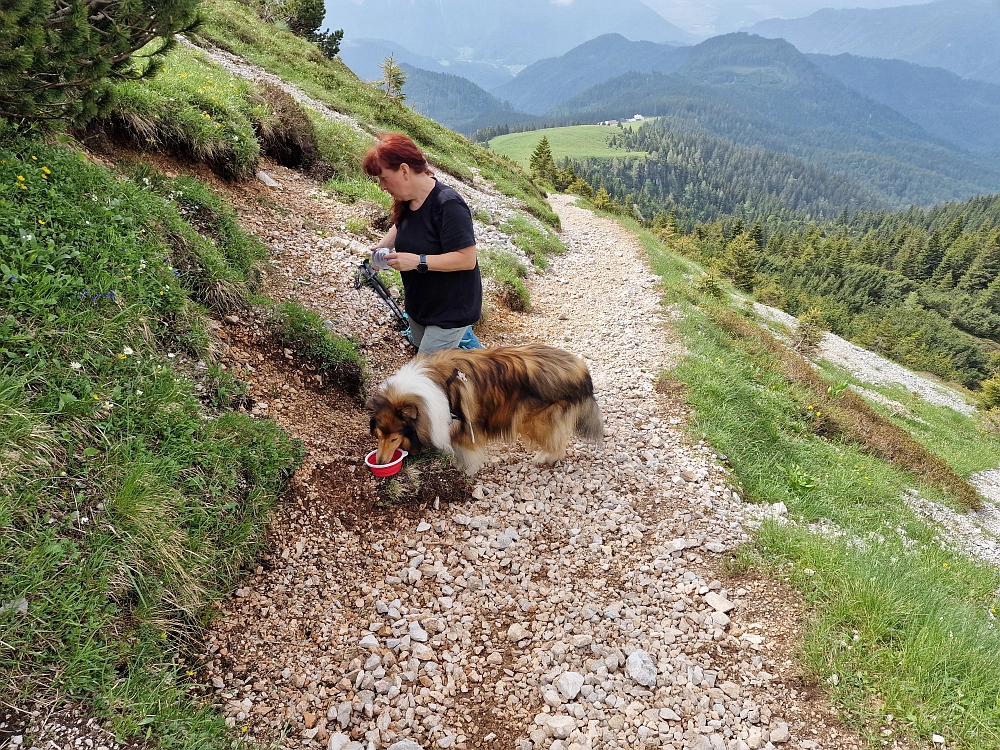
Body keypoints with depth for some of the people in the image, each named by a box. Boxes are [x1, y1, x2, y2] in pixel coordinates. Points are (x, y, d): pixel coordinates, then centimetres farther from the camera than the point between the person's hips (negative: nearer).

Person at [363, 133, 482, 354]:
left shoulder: (448, 205, -27)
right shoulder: (406, 201, -2)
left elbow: (467, 259, -29)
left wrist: (418, 261, -31)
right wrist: (383, 245, 0)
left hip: (450, 309, -9)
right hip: (418, 303, 9)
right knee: (422, 352, 21)